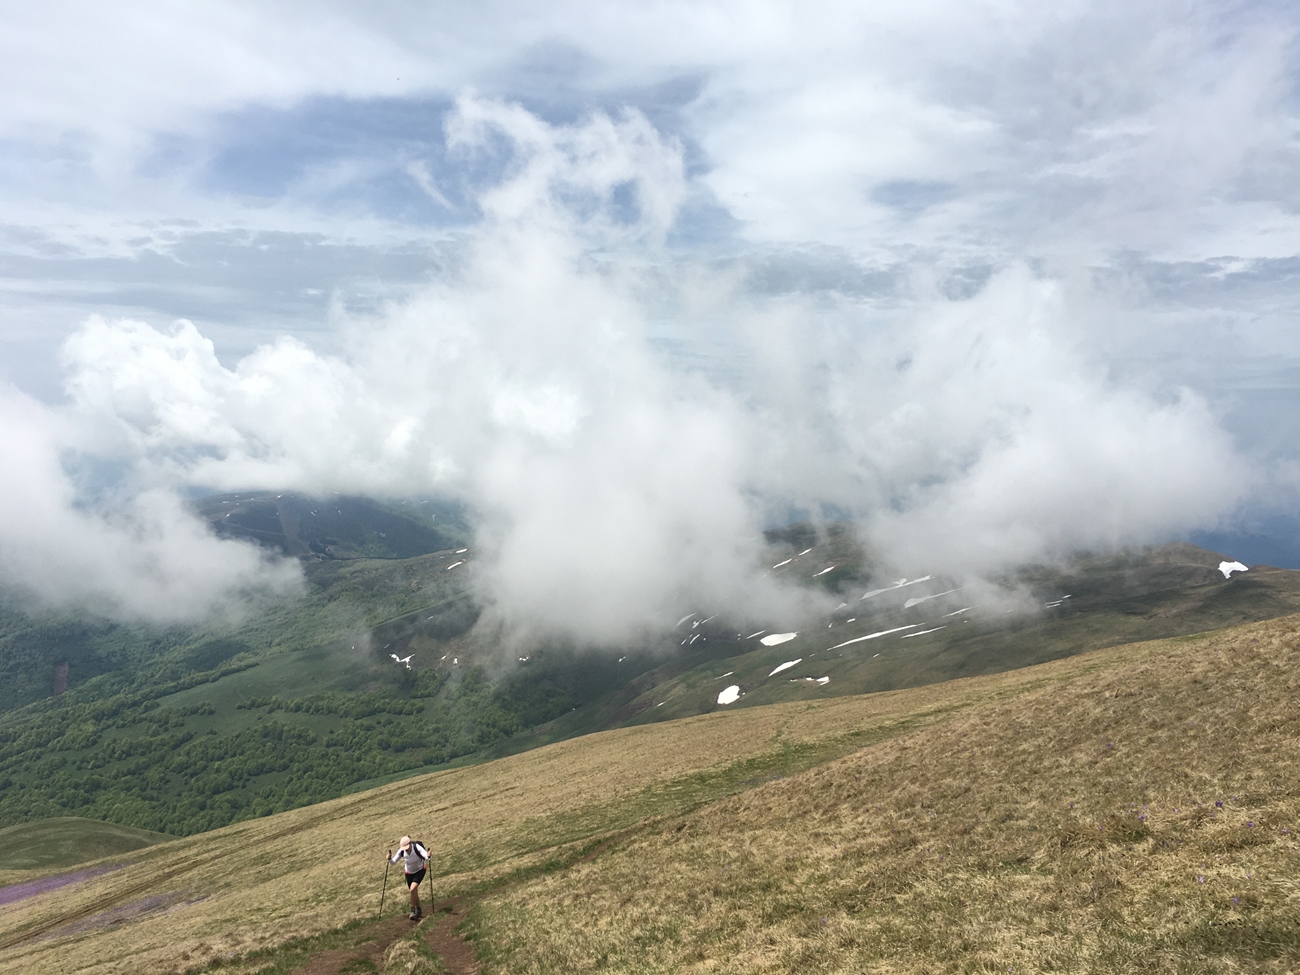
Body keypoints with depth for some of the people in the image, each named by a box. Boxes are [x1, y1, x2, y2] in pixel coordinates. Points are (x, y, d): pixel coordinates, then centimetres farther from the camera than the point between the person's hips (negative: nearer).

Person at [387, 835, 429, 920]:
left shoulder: (417, 847, -30)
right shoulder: (401, 851, -20)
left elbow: (426, 856, -39)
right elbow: (393, 861, -17)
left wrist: (428, 856, -61)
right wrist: (389, 859, -37)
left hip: (420, 870, -4)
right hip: (409, 872, 4)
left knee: (413, 889, -22)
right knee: (414, 893, 11)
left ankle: (413, 910, -7)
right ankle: (418, 911, 32)